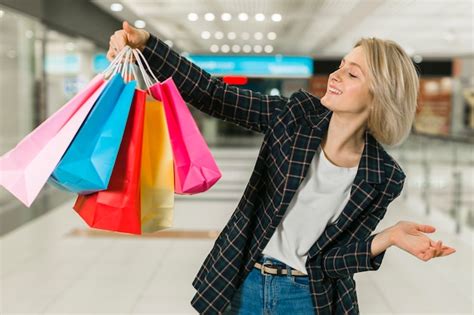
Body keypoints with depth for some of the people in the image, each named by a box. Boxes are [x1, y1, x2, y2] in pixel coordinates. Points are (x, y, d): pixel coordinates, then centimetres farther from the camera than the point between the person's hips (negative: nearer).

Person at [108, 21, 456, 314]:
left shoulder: (383, 177, -14)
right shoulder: (295, 113, -11)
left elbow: (330, 258, -11)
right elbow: (212, 94, -16)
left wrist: (388, 238, -28)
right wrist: (145, 43, -27)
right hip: (242, 284, 2)